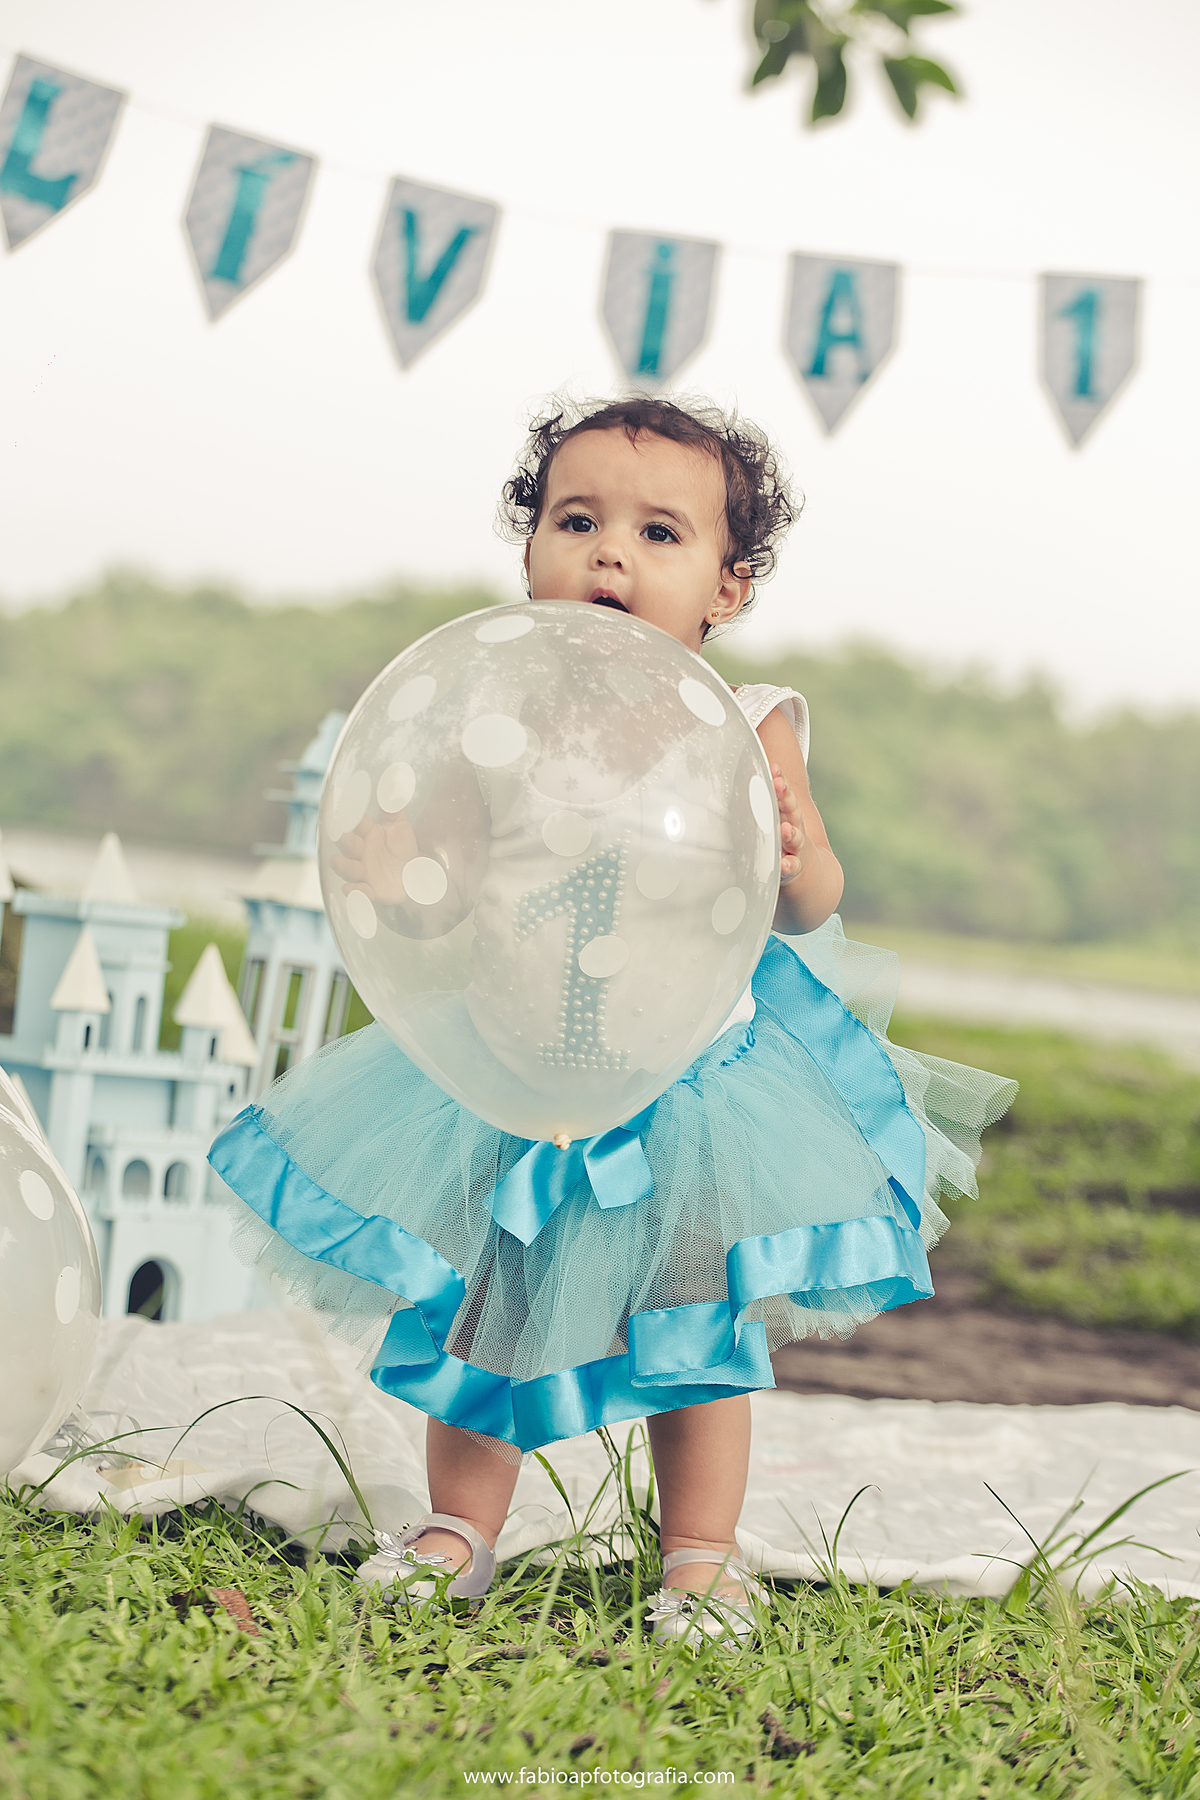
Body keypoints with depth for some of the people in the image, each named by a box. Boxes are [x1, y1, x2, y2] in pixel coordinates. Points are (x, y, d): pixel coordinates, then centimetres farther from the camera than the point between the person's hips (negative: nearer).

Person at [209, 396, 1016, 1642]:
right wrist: (396, 889, -23)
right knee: (484, 1302, 13)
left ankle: (699, 1557, 24)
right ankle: (461, 1531, 31)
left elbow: (808, 907, -8)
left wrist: (798, 863, -30)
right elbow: (468, 898, -2)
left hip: (699, 1061, -1)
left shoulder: (745, 728, -8)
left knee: (697, 1317, 8)